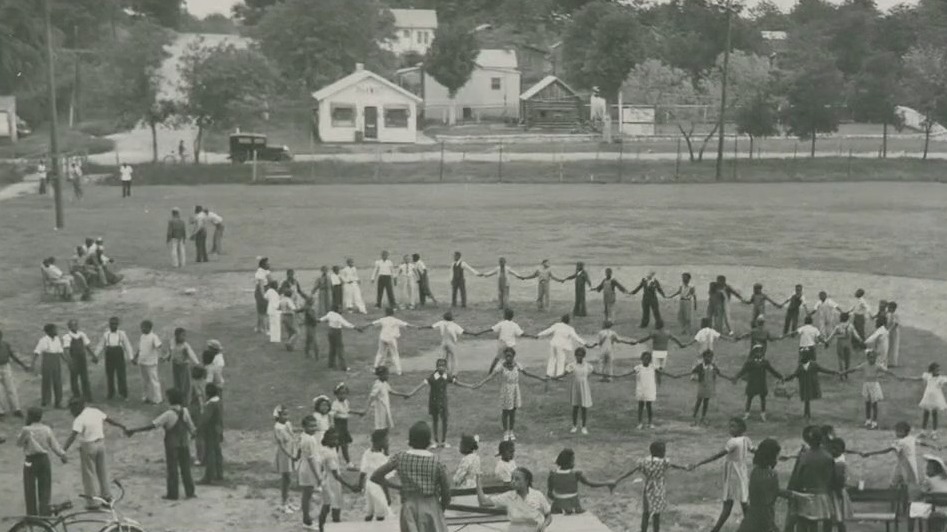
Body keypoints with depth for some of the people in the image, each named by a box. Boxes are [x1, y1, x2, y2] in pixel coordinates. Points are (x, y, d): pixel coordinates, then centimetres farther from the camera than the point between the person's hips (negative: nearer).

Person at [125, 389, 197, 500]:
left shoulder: (169, 414, -19)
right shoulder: (184, 411, -6)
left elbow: (152, 426, -23)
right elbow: (192, 428, 2)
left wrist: (133, 431, -20)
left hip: (172, 445, -4)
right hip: (184, 444, 4)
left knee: (172, 470, 7)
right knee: (185, 469, 12)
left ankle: (172, 494, 14)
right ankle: (189, 492, 17)